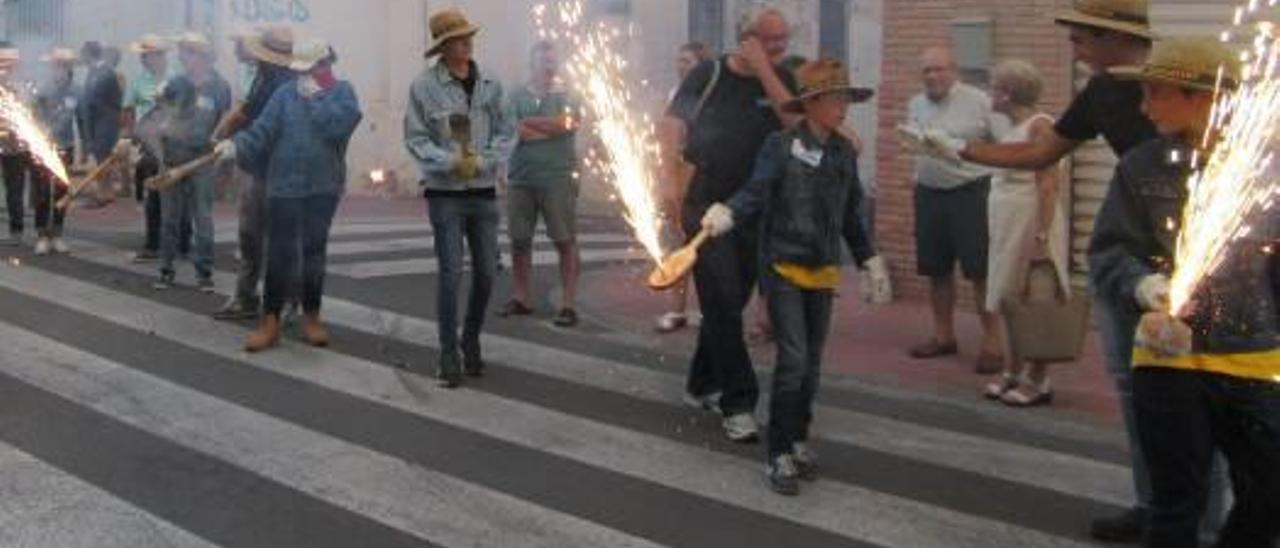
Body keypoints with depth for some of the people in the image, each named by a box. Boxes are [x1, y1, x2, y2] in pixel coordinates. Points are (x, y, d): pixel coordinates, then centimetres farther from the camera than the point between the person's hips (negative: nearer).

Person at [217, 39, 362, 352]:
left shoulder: (343, 92, 1)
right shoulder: (286, 95, 3)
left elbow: (340, 123, -19)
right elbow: (262, 131, -6)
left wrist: (314, 98, -13)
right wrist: (237, 147, -22)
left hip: (324, 187, 0)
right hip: (285, 185, 0)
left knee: (314, 251, 11)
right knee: (280, 253, -1)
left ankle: (311, 318, 23)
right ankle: (270, 323, 5)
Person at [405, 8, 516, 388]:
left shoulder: (490, 85, 3)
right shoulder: (425, 86, -7)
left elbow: (507, 132, 3)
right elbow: (415, 138, -7)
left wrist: (483, 162, -13)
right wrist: (450, 162, -20)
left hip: (484, 192, 4)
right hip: (444, 194, -4)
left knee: (486, 272, 9)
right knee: (450, 274, -4)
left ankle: (471, 341, 30)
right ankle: (449, 354, 7)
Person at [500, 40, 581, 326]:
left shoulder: (566, 96, 7)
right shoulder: (518, 96, 10)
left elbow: (566, 122, -12)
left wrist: (529, 123, -4)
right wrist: (551, 128, -8)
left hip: (558, 179, -2)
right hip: (521, 179, 2)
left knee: (565, 242, -4)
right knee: (519, 241, 7)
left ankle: (568, 304, 0)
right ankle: (521, 299, 20)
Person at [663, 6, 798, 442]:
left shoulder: (780, 80, 5)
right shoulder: (709, 74, -3)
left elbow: (795, 121, -13)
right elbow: (673, 125, -4)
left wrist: (764, 70, -15)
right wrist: (671, 181, -14)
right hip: (705, 205, -4)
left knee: (728, 303, 13)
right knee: (724, 303, -9)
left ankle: (702, 385, 30)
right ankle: (737, 404, -6)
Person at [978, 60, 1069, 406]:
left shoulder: (1039, 125, -13)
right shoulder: (1013, 129, 14)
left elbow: (1048, 183, -19)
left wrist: (1042, 235, -24)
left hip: (1031, 220, -9)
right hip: (1008, 222, 9)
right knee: (1011, 300, 13)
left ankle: (1037, 381, 3)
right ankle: (1012, 373, 21)